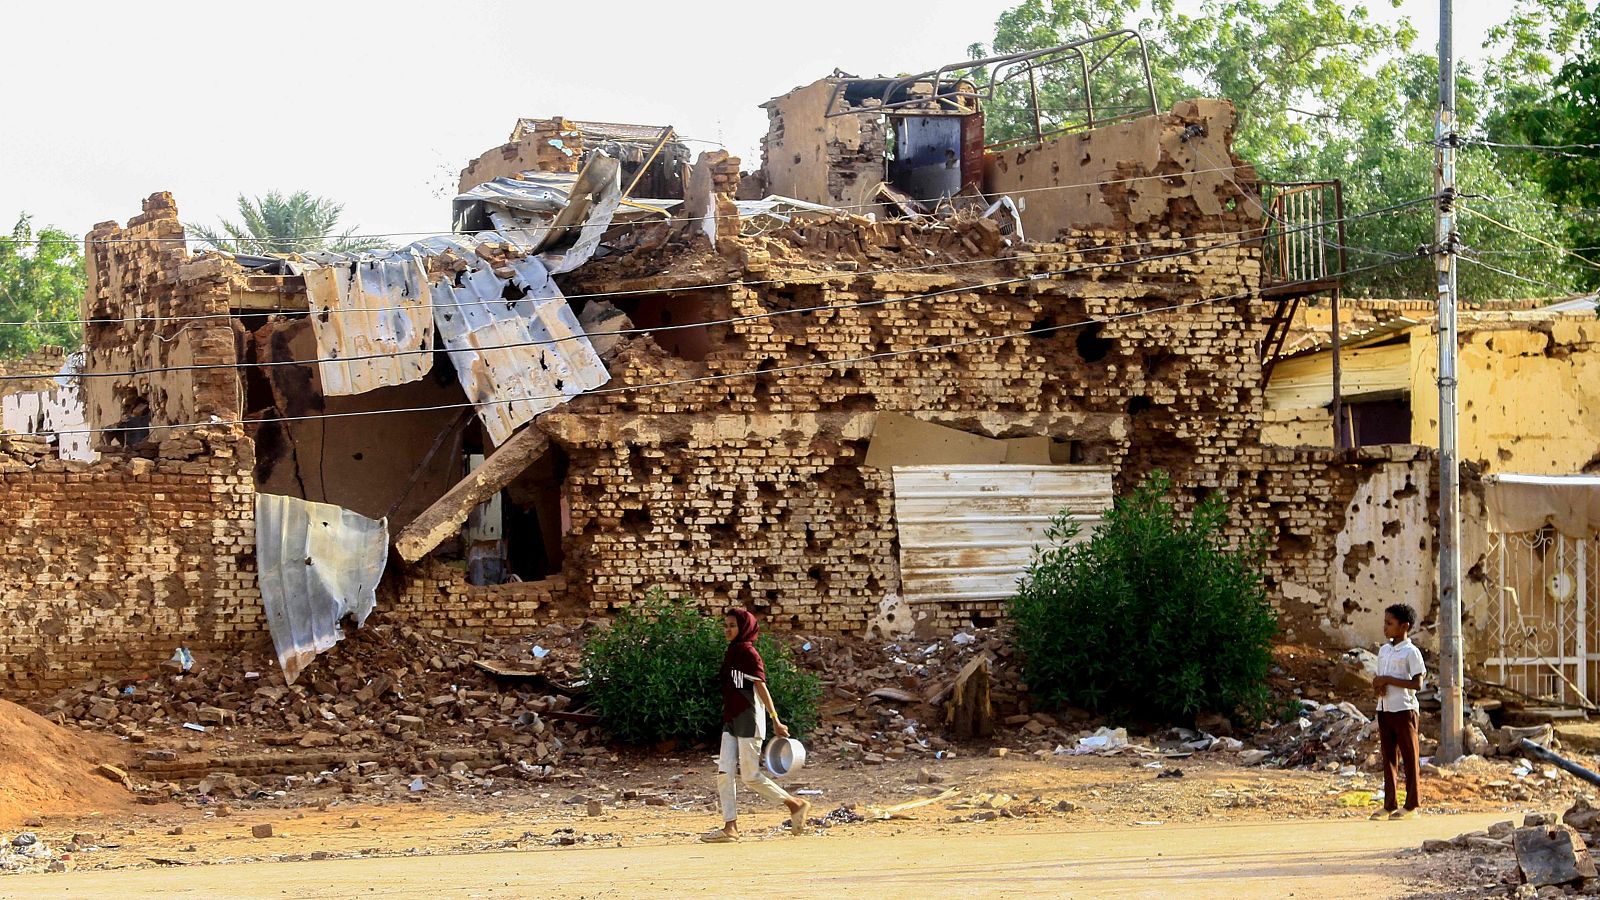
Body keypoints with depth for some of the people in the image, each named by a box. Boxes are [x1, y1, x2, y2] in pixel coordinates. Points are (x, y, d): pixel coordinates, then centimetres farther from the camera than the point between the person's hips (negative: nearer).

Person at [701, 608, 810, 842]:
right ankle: (730, 827, 0)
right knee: (724, 772, 0)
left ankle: (796, 804, 6)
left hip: (748, 719, -9)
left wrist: (775, 721, -18)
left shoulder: (748, 653, -11)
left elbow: (761, 688, -15)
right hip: (731, 721, 9)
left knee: (750, 776, -6)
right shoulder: (732, 653, 14)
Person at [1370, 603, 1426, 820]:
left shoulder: (1411, 652, -9)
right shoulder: (1383, 651, 14)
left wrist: (1389, 680, -17)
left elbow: (1417, 684, -15)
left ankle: (1411, 806, 3)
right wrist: (1378, 685, -3)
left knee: (1409, 757, 0)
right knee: (1388, 757, 8)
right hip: (1385, 710, 7)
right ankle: (1390, 805, 12)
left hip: (1404, 710, -7)